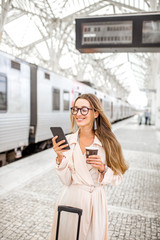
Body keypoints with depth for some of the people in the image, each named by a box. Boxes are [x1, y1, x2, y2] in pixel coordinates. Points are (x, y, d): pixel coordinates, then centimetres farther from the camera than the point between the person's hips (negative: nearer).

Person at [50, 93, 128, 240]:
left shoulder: (106, 142, -8)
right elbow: (66, 181, -6)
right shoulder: (68, 141, -5)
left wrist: (103, 169, -20)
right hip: (71, 200, 1)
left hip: (95, 202, -1)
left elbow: (117, 179, -2)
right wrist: (60, 157, -21)